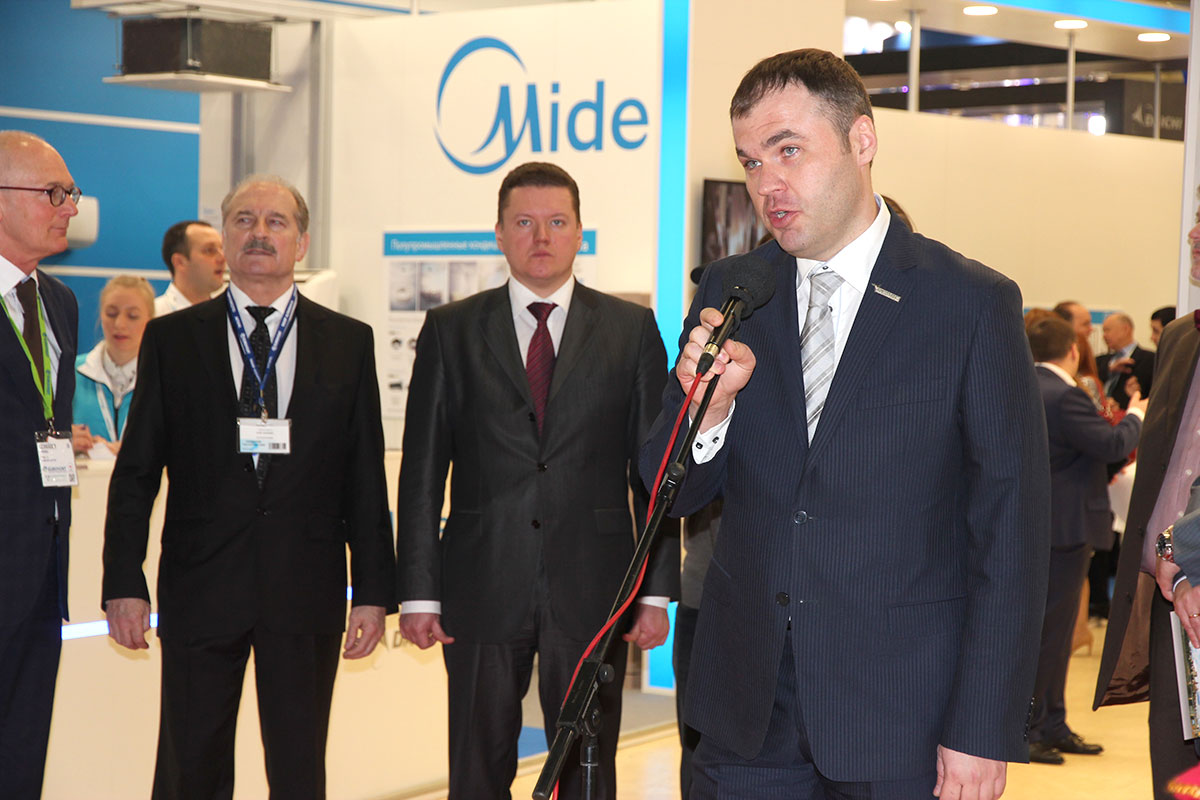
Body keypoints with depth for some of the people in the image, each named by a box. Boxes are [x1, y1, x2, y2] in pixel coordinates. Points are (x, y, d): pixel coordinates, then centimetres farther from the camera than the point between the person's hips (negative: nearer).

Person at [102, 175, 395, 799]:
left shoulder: (349, 343, 8)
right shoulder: (171, 338, 6)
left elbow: (366, 478, 6)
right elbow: (135, 471, 5)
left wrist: (374, 590, 2)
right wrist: (123, 583, -3)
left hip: (306, 589, 1)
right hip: (201, 583, 0)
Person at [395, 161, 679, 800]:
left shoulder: (632, 329, 6)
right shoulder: (450, 331, 7)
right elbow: (422, 471, 5)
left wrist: (658, 589, -1)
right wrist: (418, 590, -2)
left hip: (591, 593, 0)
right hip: (482, 593, 0)